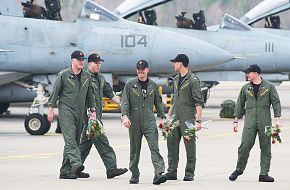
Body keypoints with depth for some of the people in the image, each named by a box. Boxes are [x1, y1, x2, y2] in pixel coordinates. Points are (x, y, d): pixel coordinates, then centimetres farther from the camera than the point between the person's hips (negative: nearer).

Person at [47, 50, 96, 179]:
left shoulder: (87, 76, 11)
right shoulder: (63, 75, -2)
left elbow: (90, 95, 17)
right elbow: (55, 92, 1)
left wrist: (92, 110, 11)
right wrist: (51, 109, -3)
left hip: (80, 112, 6)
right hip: (65, 110, -6)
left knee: (75, 140, 4)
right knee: (70, 138, -18)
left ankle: (65, 171, 9)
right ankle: (76, 164, -35)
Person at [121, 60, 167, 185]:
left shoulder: (153, 85, 11)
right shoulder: (130, 85, 6)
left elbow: (158, 103, 17)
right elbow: (125, 101, -1)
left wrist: (163, 117, 10)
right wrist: (125, 116, -16)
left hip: (149, 120, 0)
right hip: (134, 121, 0)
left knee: (154, 147, -14)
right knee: (134, 149, 7)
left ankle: (159, 174, -24)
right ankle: (134, 174, 19)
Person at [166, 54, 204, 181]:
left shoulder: (193, 80, -9)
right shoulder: (176, 79, 15)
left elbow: (199, 102, -13)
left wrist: (198, 120, -19)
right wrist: (168, 117, 21)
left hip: (188, 117, -7)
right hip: (175, 116, 7)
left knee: (189, 144, -2)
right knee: (172, 142, 4)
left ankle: (190, 173, 3)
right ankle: (172, 172, 8)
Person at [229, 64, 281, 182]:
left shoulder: (269, 87, 4)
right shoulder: (245, 88, 11)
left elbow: (276, 102, 3)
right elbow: (240, 104, 14)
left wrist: (277, 119, -6)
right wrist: (236, 121, 10)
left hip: (265, 122, -1)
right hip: (250, 121, 1)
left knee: (265, 148, 0)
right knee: (245, 146, -8)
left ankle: (264, 174, 3)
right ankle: (239, 169, 7)